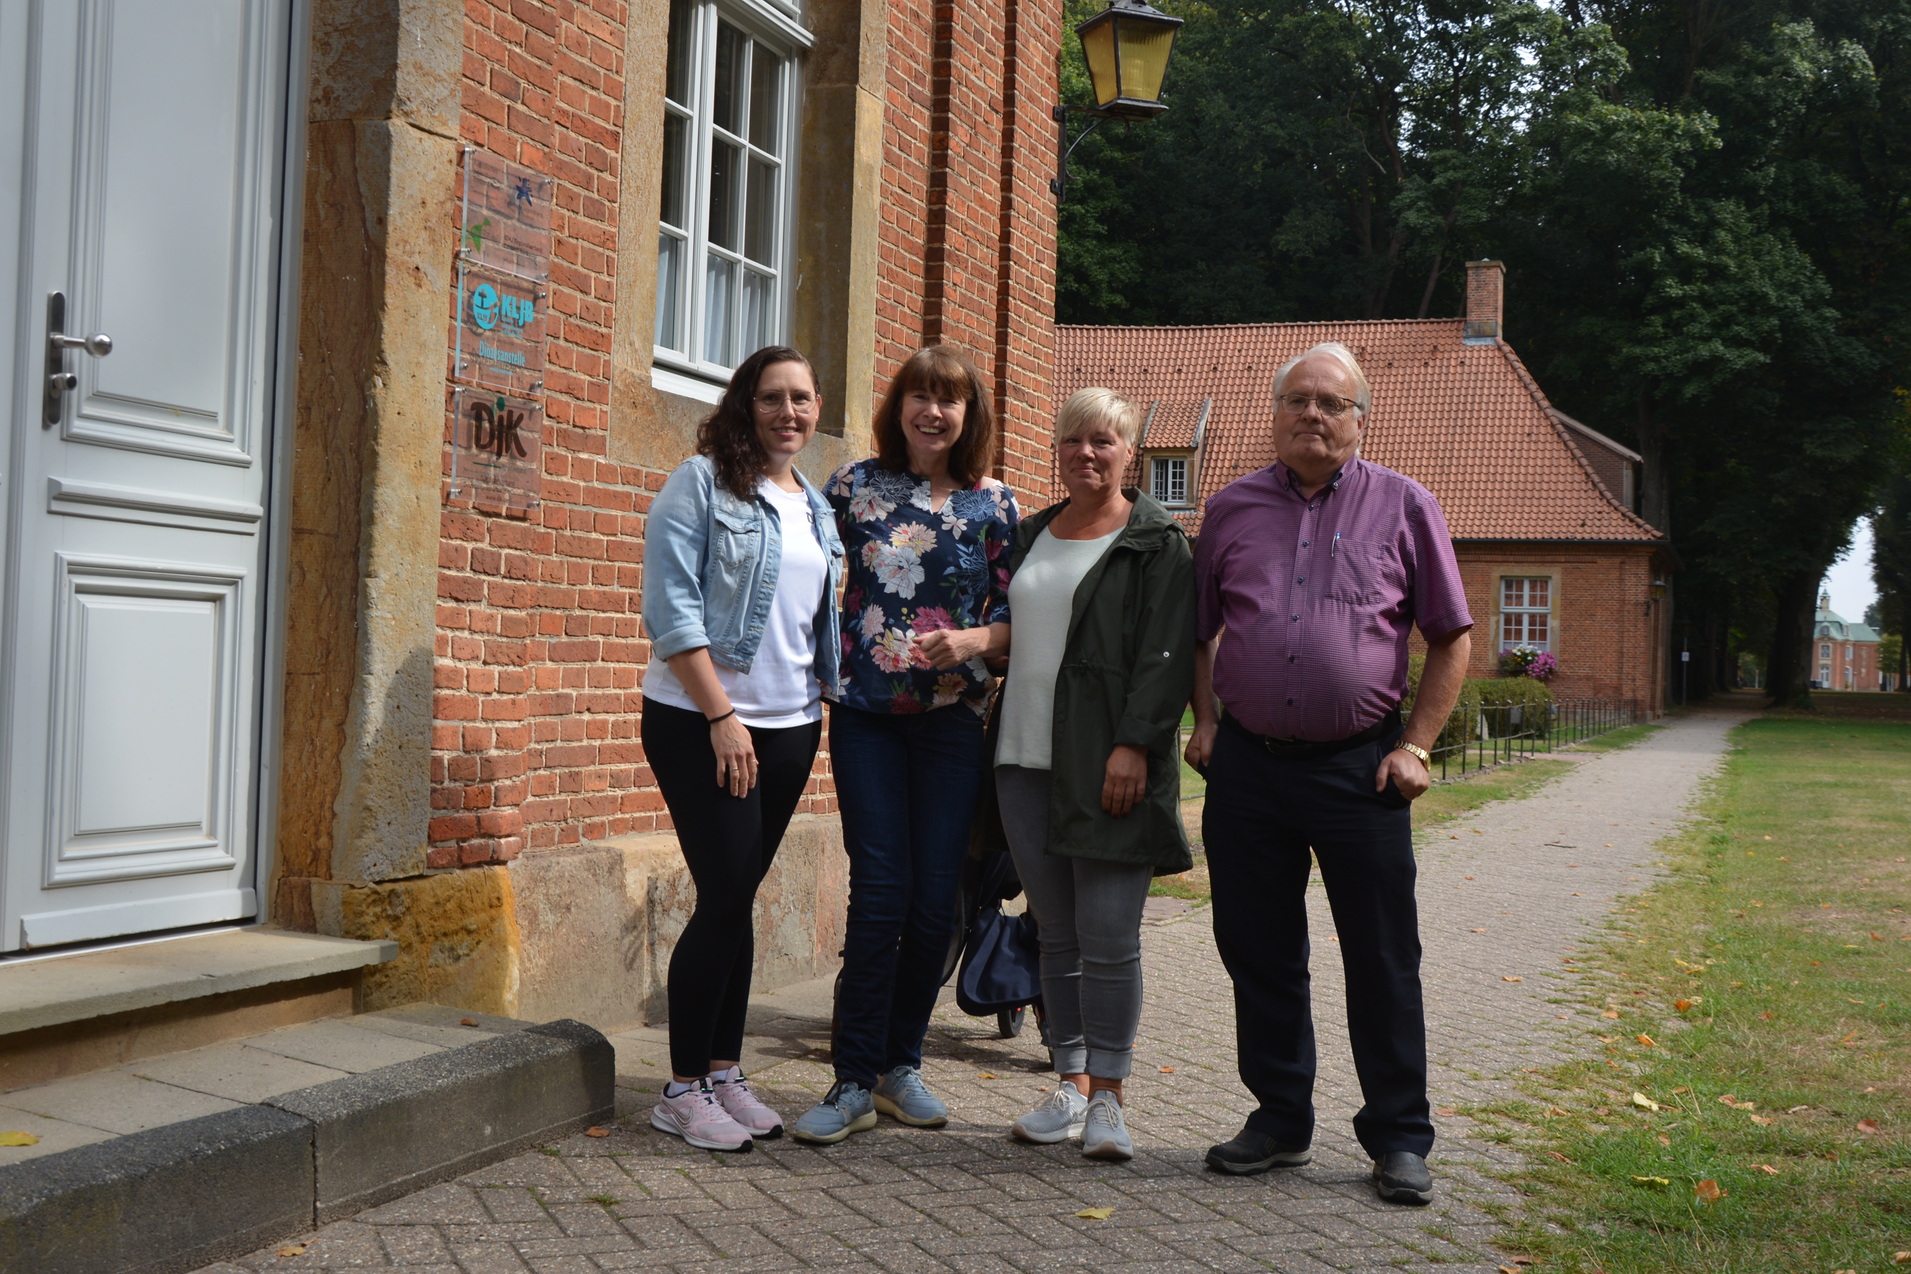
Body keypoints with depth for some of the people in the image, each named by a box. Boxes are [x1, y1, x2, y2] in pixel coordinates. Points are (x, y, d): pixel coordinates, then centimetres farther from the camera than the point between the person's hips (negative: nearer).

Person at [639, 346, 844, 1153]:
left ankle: (724, 1072, 19)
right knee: (725, 897, -7)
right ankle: (684, 1090, 5)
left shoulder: (817, 507, 15)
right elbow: (671, 608, -12)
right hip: (700, 723, -6)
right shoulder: (701, 483, -4)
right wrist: (722, 714, -16)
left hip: (790, 727, 6)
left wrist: (826, 703, 10)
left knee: (738, 901, 10)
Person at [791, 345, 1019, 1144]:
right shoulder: (854, 487, 4)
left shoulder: (993, 504, 4)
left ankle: (900, 1064, 21)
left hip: (953, 719, 1)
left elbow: (1015, 619, 2)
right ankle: (855, 1083, 3)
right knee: (880, 892, -7)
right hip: (867, 716, -1)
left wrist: (971, 641, -17)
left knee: (935, 898, 4)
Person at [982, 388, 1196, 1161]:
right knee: (1057, 936, 10)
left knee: (1109, 938, -5)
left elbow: (1166, 654, -9)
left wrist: (1134, 744, -19)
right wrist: (999, 740, 16)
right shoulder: (1032, 537, 18)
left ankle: (1107, 1097, 5)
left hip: (1107, 768, -6)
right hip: (1026, 761, 6)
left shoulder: (1156, 544, -1)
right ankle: (1071, 1088, 19)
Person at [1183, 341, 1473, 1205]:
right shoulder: (1231, 508, 9)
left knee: (1382, 962, 3)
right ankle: (1280, 1119, 26)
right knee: (1259, 953, 10)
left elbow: (1451, 637, 4)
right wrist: (1204, 722, 6)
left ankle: (1398, 1138, 16)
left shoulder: (1403, 506, 2)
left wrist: (1416, 745, -4)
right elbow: (1199, 630, 18)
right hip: (1248, 763, 3)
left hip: (1357, 768, -2)